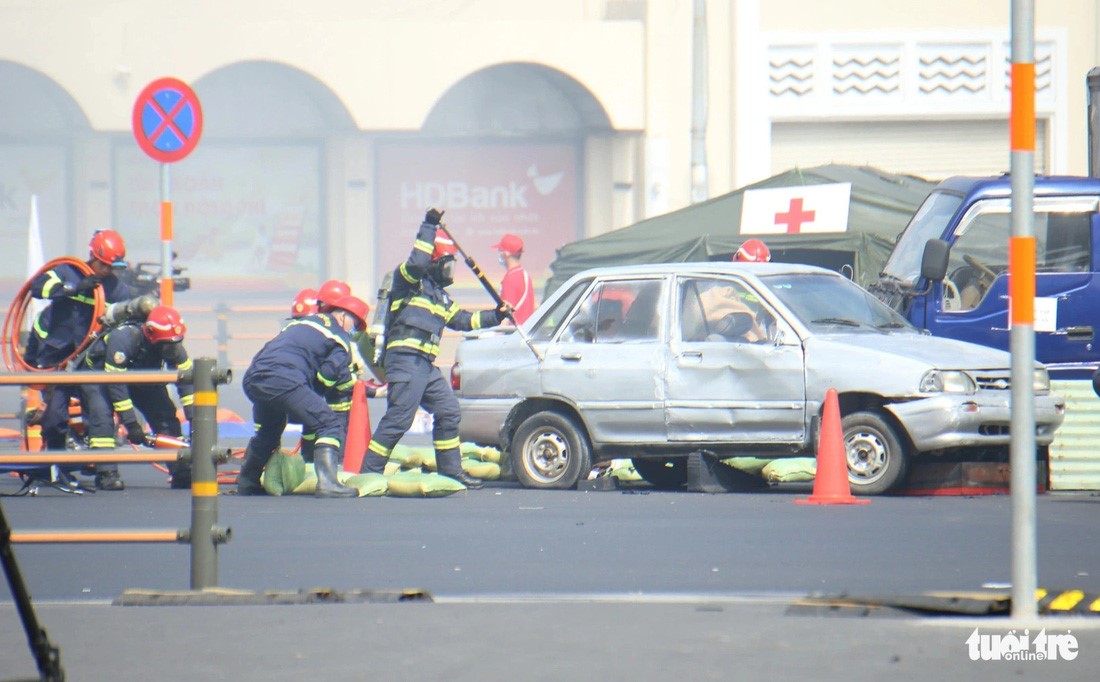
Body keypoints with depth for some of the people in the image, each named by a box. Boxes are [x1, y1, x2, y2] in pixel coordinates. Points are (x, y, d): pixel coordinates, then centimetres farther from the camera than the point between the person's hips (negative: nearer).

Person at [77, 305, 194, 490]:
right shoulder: (123, 338, -40)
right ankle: (105, 473, -29)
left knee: (165, 414, -9)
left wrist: (194, 418, -23)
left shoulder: (173, 346, -24)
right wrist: (131, 424, -37)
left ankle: (181, 474, -3)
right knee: (102, 413, -28)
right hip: (98, 371, -5)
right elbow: (115, 384, -37)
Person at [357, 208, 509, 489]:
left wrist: (494, 317, 22)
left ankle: (451, 470, 18)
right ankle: (369, 471, -13)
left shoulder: (440, 296, 26)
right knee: (399, 418, -15)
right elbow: (417, 262, -22)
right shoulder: (408, 280, -1)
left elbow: (463, 320, 30)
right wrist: (429, 228, -17)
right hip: (405, 359, -9)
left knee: (448, 412, 10)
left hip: (426, 365, 9)